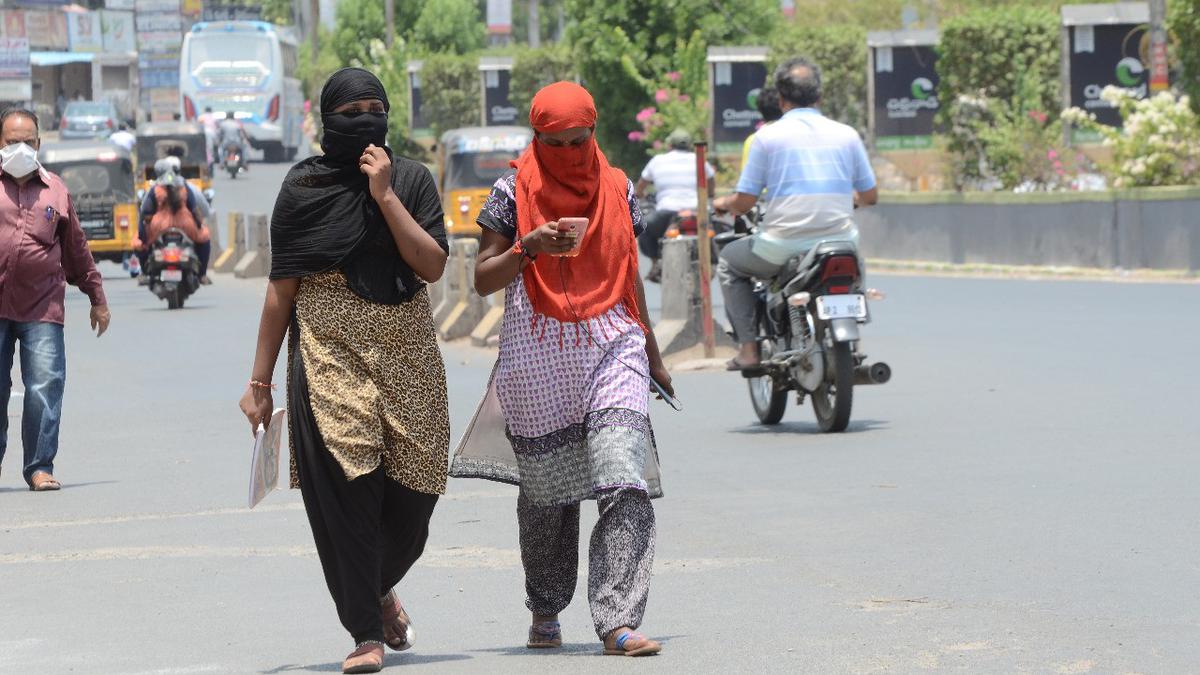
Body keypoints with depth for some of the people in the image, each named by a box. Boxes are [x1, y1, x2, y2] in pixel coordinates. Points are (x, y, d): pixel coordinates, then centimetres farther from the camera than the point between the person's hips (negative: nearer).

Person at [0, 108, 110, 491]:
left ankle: (39, 467, 0)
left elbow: (76, 249, 21)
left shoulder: (54, 191, 13)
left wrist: (96, 298, 24)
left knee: (45, 389, -7)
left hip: (42, 309, 1)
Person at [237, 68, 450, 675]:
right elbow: (282, 288, 5)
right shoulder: (303, 188, 4)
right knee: (344, 483, -13)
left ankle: (380, 588, 33)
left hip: (405, 350, 2)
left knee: (411, 488, 1)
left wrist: (384, 195, -11)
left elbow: (432, 265, -5)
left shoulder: (412, 180, 8)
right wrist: (259, 381, 3)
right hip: (329, 350, -2)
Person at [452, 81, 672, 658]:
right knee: (547, 493, 9)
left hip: (612, 348, 1)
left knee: (625, 483, -15)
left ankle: (619, 623, -21)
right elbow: (483, 280, 1)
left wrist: (653, 355, 26)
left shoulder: (617, 190, 8)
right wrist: (528, 248, -17)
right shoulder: (513, 193, 0)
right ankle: (545, 611, 31)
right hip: (538, 361, -1)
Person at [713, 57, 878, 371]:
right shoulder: (847, 134, 6)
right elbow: (870, 196, 13)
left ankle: (748, 348, 11)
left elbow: (744, 202, -2)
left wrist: (723, 203, 21)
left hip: (783, 245, -3)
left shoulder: (767, 136, -3)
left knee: (729, 263, 25)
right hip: (839, 240, 3)